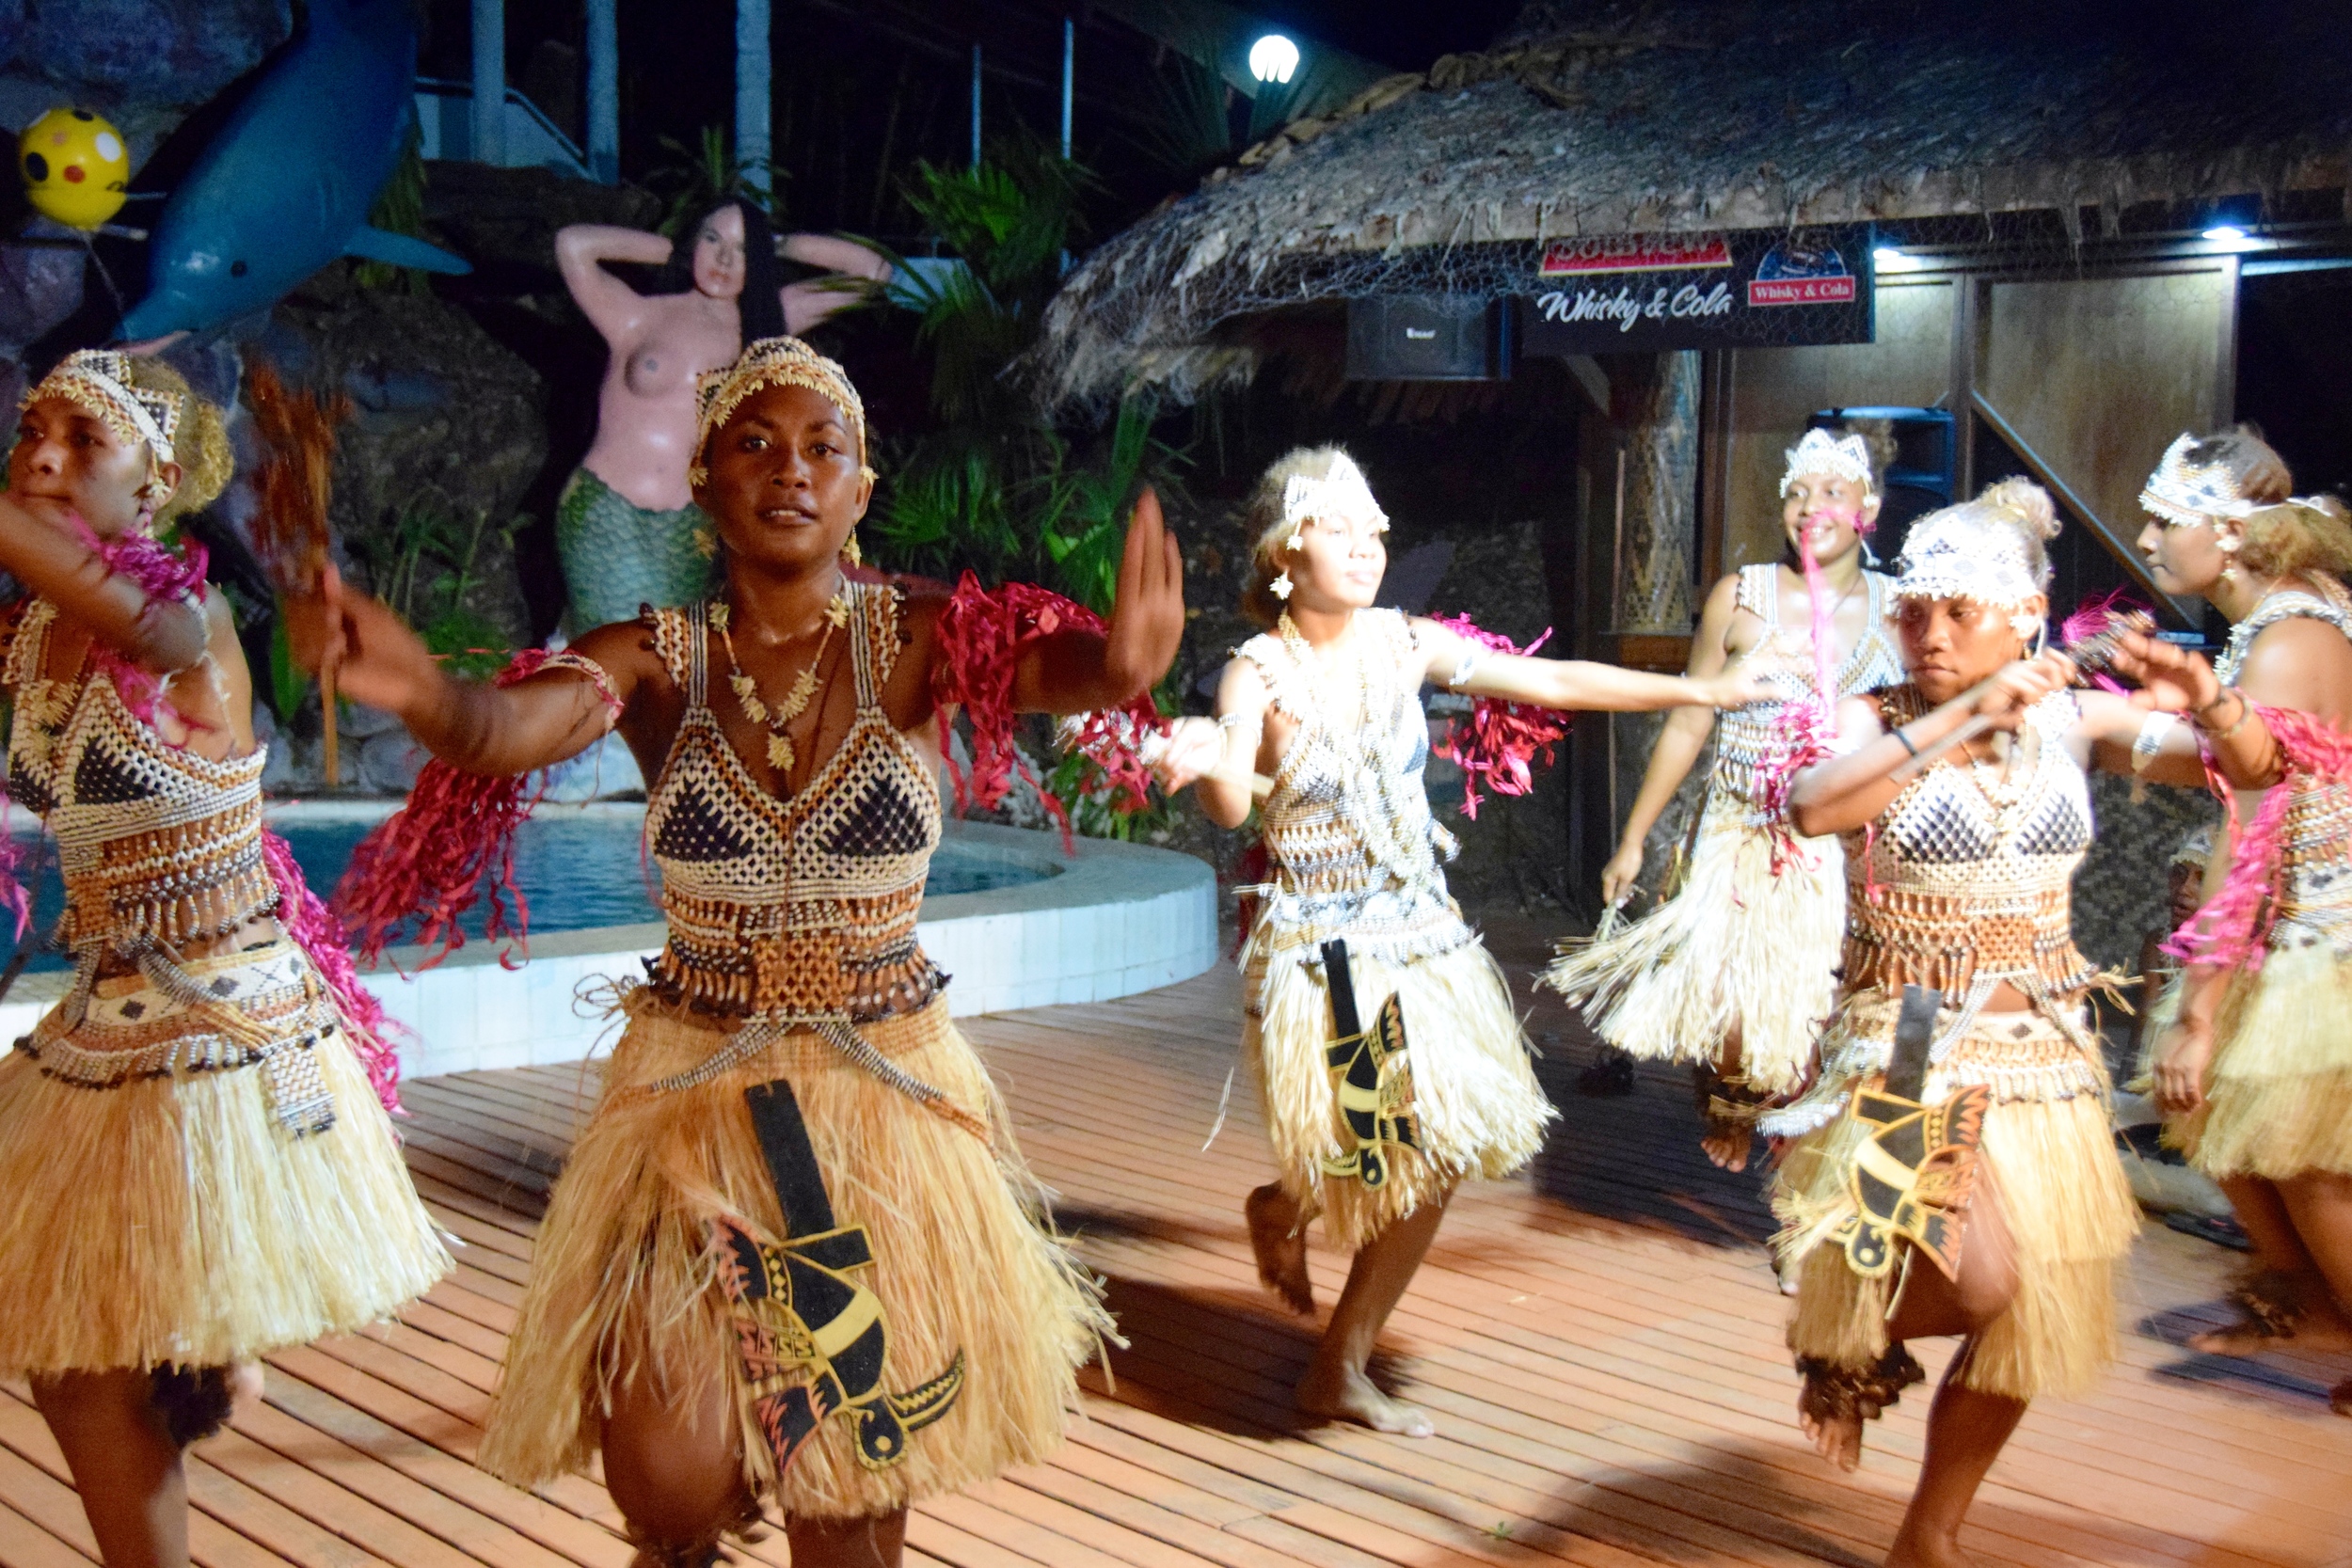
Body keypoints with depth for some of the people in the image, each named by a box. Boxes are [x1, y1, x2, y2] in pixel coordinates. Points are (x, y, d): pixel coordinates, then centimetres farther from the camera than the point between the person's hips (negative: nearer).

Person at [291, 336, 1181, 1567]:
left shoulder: (915, 640, -8)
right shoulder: (657, 660, -6)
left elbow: (1053, 667, -28)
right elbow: (517, 725, -25)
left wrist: (1117, 663, -53)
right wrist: (430, 701, -49)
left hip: (889, 1091, 0)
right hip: (695, 1090, 0)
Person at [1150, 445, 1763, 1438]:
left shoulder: (1405, 644, -1)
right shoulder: (1260, 673, -13)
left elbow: (1550, 682, 7)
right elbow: (1230, 808, -29)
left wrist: (1693, 690, 10)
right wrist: (1207, 765, -53)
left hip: (1418, 935, 5)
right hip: (1319, 947, -5)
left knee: (1433, 1165, 8)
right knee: (1401, 1169, -7)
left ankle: (1338, 1372, 25)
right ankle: (1285, 1207, 28)